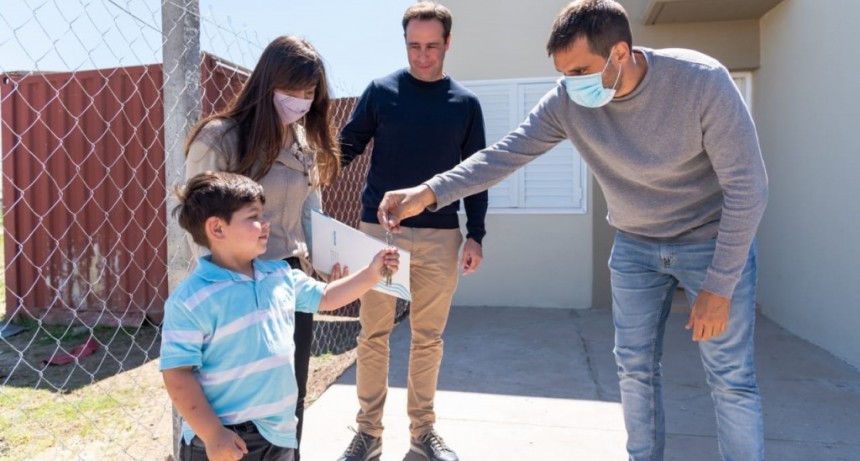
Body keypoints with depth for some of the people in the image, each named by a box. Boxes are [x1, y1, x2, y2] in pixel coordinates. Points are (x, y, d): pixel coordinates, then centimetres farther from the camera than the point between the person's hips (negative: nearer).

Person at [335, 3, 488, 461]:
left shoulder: (465, 103, 6)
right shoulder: (381, 91, 3)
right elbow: (347, 147, 4)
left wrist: (475, 234, 2)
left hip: (439, 236, 1)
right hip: (379, 229, -1)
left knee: (428, 337, 9)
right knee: (373, 335, 4)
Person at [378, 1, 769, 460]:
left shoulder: (701, 81, -26)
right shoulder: (566, 101, -16)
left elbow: (747, 188, -21)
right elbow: (504, 154, -16)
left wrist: (719, 286, -20)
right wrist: (427, 192, -29)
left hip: (714, 241, -3)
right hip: (635, 246, 4)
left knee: (730, 378, 0)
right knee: (635, 369, 10)